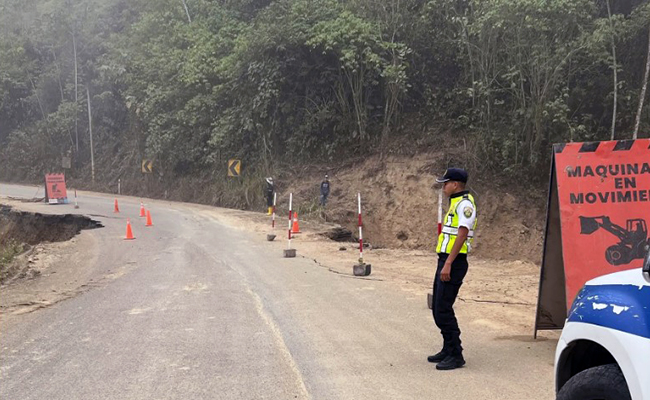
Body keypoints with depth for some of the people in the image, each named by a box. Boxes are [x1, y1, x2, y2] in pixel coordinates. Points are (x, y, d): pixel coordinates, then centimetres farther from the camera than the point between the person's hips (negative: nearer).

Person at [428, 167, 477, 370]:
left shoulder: (465, 204, -13)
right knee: (438, 308, 14)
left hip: (453, 262, -10)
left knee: (443, 310, -10)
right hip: (445, 260, 10)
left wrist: (448, 264, -24)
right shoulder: (455, 203, 19)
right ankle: (448, 350, 23)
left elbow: (462, 235, -21)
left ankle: (455, 355, -4)